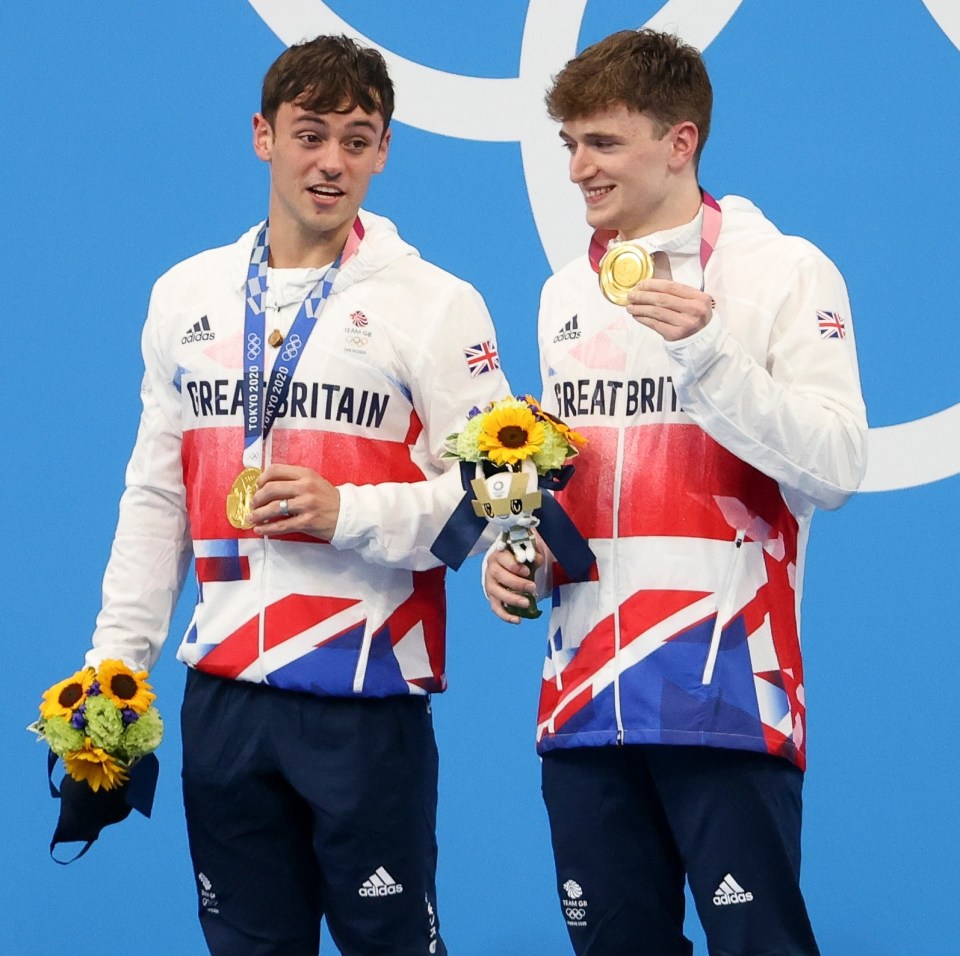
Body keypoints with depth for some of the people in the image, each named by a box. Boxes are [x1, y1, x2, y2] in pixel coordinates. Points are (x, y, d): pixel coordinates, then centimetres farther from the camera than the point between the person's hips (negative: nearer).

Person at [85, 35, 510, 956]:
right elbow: (154, 498, 15)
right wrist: (114, 660, 9)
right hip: (223, 696, 5)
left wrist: (348, 512, -18)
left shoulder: (432, 303, -3)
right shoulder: (188, 294, 12)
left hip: (369, 697, -4)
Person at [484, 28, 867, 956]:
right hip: (584, 697, 6)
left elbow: (834, 467, -12)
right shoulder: (568, 293, 15)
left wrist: (708, 352, -21)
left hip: (728, 696, -6)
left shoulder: (783, 272, -2)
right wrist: (519, 549, 5)